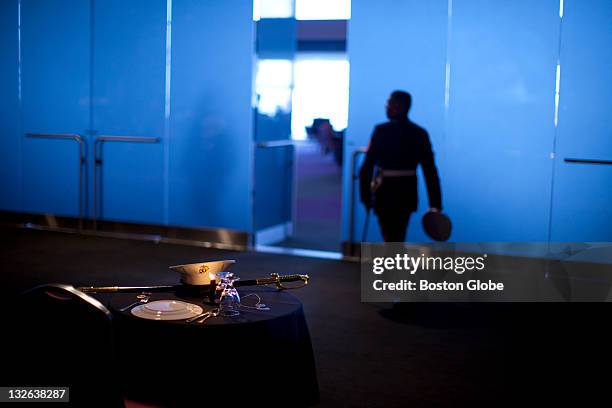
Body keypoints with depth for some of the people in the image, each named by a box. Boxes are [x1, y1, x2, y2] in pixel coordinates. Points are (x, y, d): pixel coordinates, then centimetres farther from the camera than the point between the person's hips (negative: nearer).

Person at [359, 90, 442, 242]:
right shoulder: (420, 133, 2)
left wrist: (366, 194, -2)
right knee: (397, 239, 19)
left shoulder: (381, 131, -9)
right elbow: (430, 171, -2)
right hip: (407, 193, 4)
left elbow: (367, 167, -11)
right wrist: (435, 204, 0)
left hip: (386, 192, -4)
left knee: (391, 240, -1)